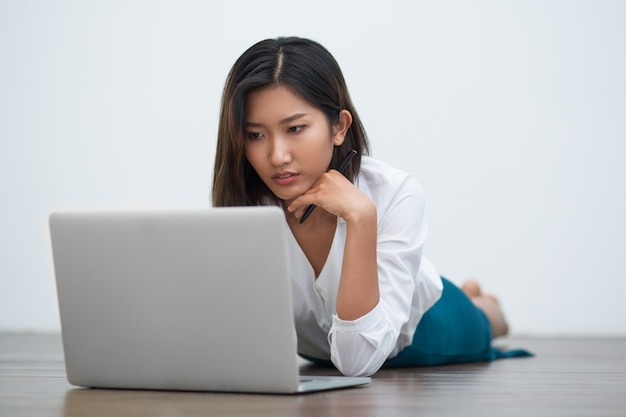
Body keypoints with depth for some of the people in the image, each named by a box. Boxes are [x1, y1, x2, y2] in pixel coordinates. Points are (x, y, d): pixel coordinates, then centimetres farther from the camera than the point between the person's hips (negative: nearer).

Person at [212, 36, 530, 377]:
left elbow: (358, 361, -43)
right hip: (315, 345, 3)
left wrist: (360, 217, -50)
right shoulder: (239, 203, -31)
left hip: (416, 335, -3)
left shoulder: (395, 195, -38)